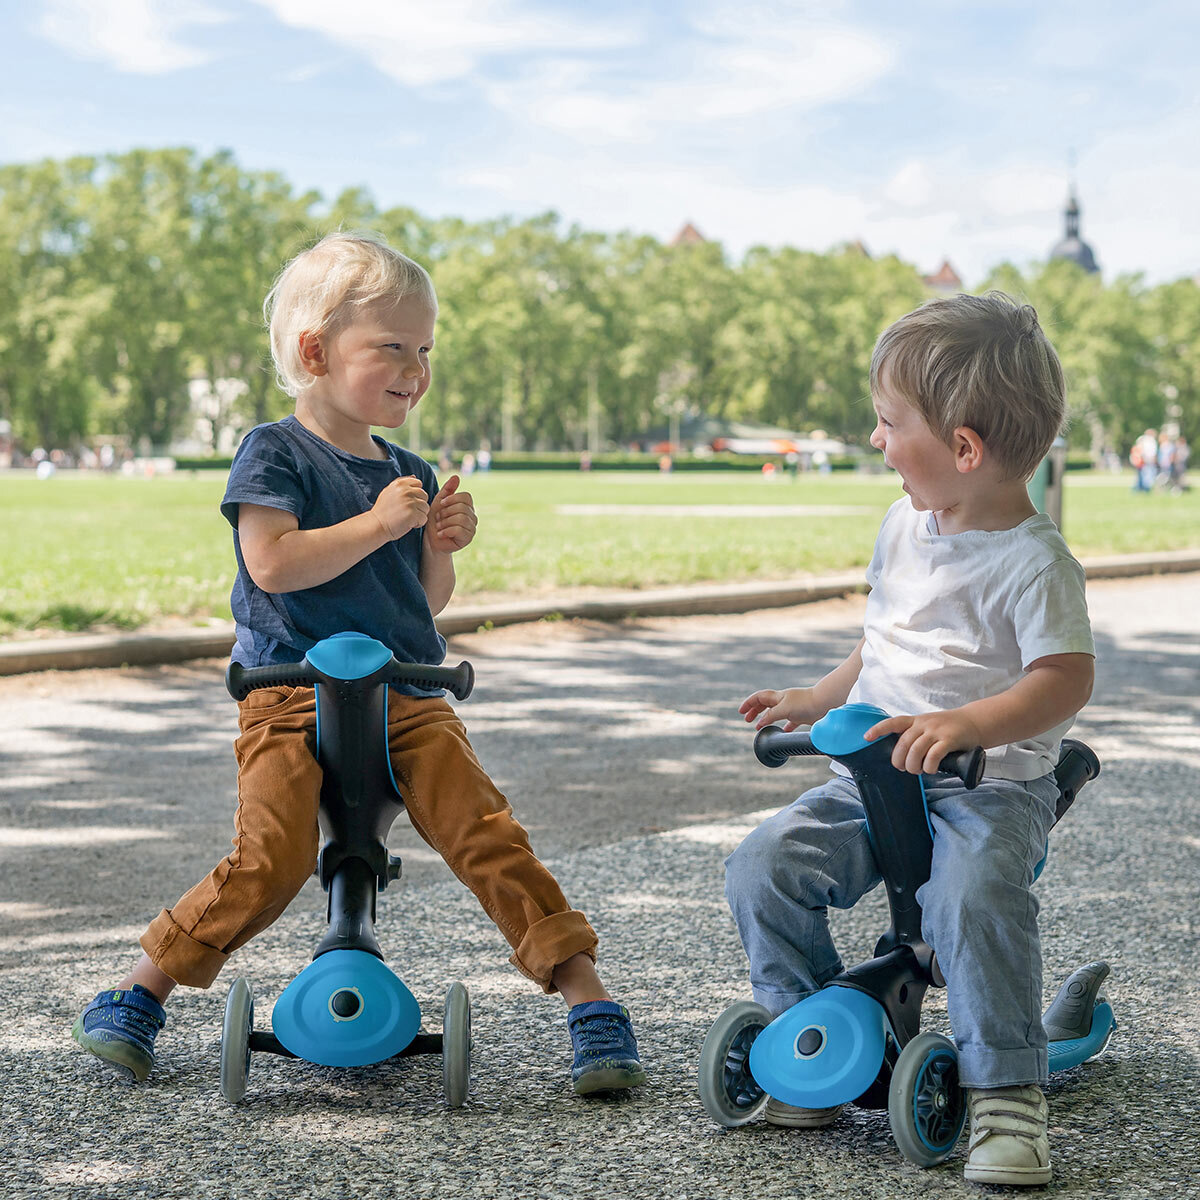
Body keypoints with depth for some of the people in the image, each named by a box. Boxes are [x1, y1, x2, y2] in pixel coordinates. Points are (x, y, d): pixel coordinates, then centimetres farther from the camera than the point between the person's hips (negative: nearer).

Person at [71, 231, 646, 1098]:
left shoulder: (407, 473, 16)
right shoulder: (274, 455, -2)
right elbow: (273, 564, -17)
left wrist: (441, 545, 1)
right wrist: (379, 523, -16)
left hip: (406, 698, 5)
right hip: (292, 699, -4)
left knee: (487, 834, -13)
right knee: (272, 859, -19)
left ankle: (587, 994, -9)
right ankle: (142, 989, 1)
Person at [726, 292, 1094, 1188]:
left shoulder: (1034, 561, -13)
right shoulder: (906, 525, 11)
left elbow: (1066, 679, -23)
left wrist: (967, 723, -36)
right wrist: (817, 701, 24)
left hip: (992, 784, -7)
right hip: (873, 776, 7)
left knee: (976, 893, -35)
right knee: (765, 867, -10)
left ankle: (1008, 1096, -22)